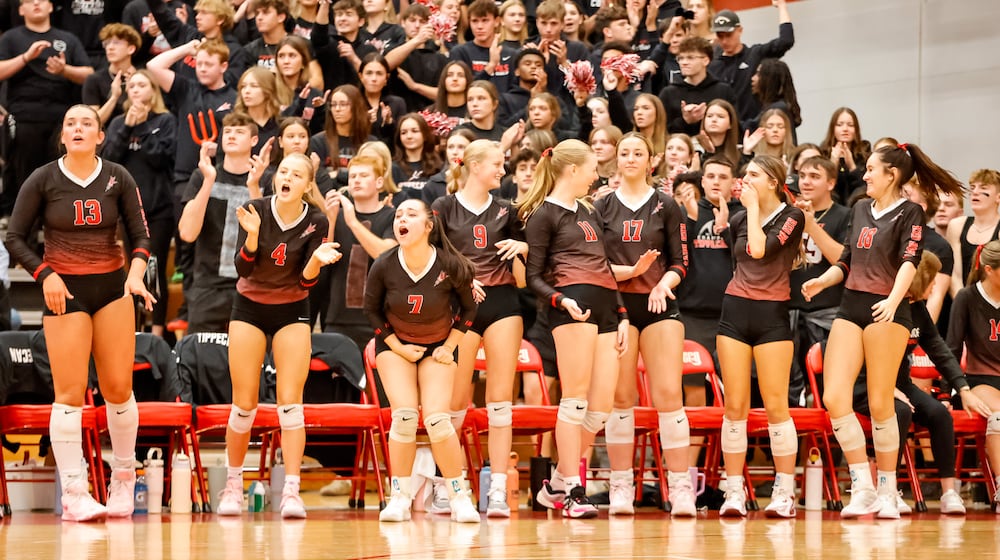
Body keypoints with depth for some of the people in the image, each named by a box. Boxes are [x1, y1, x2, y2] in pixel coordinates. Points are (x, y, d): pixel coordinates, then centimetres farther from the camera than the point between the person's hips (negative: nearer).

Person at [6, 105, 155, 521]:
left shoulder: (117, 178, 2)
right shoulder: (42, 181, -2)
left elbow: (140, 235, 4)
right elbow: (15, 238, 1)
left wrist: (135, 275, -14)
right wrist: (45, 275, -12)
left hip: (113, 287, 2)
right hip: (63, 290, -2)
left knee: (118, 388, -1)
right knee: (70, 392, -7)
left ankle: (124, 476, 20)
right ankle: (73, 494, -4)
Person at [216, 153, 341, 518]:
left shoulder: (316, 222, -12)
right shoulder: (256, 210, -13)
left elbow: (306, 281, -13)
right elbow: (242, 268, -17)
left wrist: (317, 259, -33)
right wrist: (252, 235, -33)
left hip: (292, 313, 0)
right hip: (249, 309, 0)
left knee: (290, 402, -10)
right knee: (244, 404, 1)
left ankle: (291, 492, -11)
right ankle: (233, 485, 19)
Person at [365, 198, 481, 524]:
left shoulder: (450, 266, -20)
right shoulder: (384, 267, -18)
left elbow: (468, 307, -2)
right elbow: (372, 310, -1)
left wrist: (450, 346, -5)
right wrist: (398, 348, -6)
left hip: (437, 348, -1)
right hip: (395, 345, 1)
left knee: (436, 418, -16)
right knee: (404, 415, -17)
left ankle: (459, 496, -2)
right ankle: (400, 497, -5)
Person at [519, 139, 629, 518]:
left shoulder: (589, 213, 27)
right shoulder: (543, 215, 3)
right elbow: (534, 277, -2)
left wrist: (622, 316, 19)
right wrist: (562, 301, -20)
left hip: (607, 306, 8)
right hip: (573, 306, -8)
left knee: (601, 406, 1)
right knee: (575, 398, -11)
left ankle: (556, 486, 11)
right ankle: (571, 490, -8)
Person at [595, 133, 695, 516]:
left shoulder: (666, 206, 9)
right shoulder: (602, 208, 9)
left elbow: (680, 262, 7)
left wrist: (665, 282, -13)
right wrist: (631, 270, -13)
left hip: (659, 305, -1)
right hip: (616, 303, 1)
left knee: (668, 394, -9)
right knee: (621, 397, -2)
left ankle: (681, 488, -9)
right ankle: (621, 487, 4)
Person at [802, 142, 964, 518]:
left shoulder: (909, 213, -4)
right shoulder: (860, 210, 17)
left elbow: (909, 261, -19)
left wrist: (894, 299, -36)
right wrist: (823, 280, 4)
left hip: (887, 311, -6)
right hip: (851, 307, 6)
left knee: (880, 404, -4)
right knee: (834, 399, -6)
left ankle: (887, 493, 8)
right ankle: (862, 490, 0)